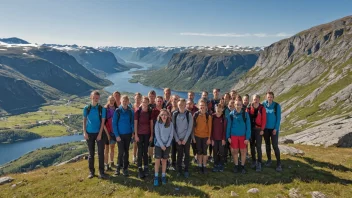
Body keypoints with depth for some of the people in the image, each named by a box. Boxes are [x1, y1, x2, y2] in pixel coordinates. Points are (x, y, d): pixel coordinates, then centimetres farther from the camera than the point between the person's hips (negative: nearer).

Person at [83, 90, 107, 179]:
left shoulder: (102, 109, -3)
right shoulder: (86, 108, 2)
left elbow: (103, 122, -4)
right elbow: (84, 120, 6)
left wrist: (100, 134, -9)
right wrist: (84, 132, -3)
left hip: (99, 133, -1)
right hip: (89, 133, 1)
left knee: (101, 153, -1)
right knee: (91, 153, 9)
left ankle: (101, 172, 7)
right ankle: (91, 171, 19)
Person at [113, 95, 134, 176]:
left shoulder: (130, 111, 2)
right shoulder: (117, 111, -6)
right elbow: (114, 124, -5)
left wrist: (132, 132, 1)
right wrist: (117, 135, -9)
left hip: (128, 134, 3)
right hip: (120, 135, -3)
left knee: (126, 152, 8)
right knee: (121, 152, -4)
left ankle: (125, 168, 20)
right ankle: (118, 167, 15)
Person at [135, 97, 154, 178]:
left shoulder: (150, 112, 2)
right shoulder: (138, 111, -5)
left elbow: (151, 124, 5)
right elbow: (135, 124, -4)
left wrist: (151, 135, 3)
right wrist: (135, 135, -8)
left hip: (147, 134, 2)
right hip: (139, 134, -2)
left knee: (145, 151, 9)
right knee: (140, 152, 1)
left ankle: (146, 168, 17)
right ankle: (140, 169, 7)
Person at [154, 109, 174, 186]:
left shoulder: (170, 124, -3)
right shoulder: (158, 123, -8)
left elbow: (171, 135, -1)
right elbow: (157, 135, -10)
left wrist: (167, 145, -8)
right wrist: (162, 145, -13)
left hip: (167, 145, 2)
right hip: (158, 145, -2)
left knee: (164, 161, 10)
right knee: (157, 161, -1)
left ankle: (163, 176, 20)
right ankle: (156, 177, 9)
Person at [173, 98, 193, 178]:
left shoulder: (189, 114, -5)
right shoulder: (174, 114, -2)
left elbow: (190, 128, -6)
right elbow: (173, 127, -1)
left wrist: (185, 139, -10)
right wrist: (177, 139, -6)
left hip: (186, 138, -1)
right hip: (178, 139, 1)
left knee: (187, 154, 7)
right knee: (179, 154, 6)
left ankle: (186, 170, 17)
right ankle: (179, 170, 16)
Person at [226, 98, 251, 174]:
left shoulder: (245, 114, -5)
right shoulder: (231, 114, -2)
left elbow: (248, 126, -6)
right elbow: (228, 126, 2)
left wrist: (247, 137, -10)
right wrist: (228, 136, 0)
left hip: (243, 136, 0)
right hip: (234, 136, 1)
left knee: (243, 151, 6)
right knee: (235, 151, 8)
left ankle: (242, 166, 21)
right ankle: (236, 166, 24)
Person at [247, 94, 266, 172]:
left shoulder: (262, 108, -3)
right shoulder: (249, 108, 2)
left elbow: (264, 119, -4)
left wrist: (262, 129, -9)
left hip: (258, 129, -2)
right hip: (250, 129, 3)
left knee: (258, 146, -5)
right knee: (252, 146, 10)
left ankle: (259, 163, 3)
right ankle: (253, 161, 24)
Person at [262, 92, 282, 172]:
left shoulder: (277, 106, -8)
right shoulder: (263, 105, -3)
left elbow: (278, 118, -6)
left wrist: (276, 128, -11)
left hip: (274, 128, -2)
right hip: (265, 128, 2)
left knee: (275, 146, -3)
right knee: (267, 145, 12)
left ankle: (278, 163, 4)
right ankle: (269, 160, 27)